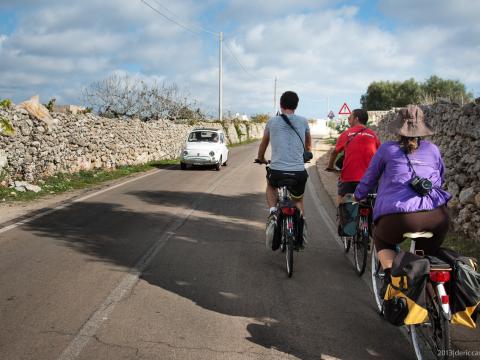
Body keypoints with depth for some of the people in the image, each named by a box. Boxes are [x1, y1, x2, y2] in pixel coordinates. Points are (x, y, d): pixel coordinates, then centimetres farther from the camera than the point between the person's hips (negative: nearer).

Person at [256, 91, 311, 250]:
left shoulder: (272, 121, 6)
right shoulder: (303, 121, 7)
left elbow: (263, 143, 23)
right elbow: (308, 145, 25)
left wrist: (260, 158, 43)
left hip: (276, 171, -1)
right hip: (299, 173, 1)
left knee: (270, 186, 34)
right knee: (298, 201, 28)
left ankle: (273, 213, 8)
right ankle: (299, 238, 14)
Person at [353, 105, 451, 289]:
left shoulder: (387, 149, 12)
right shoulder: (432, 149, 20)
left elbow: (370, 177, 23)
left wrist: (358, 195, 41)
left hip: (399, 216, -3)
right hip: (437, 218, 3)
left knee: (381, 240, 27)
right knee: (427, 256, 28)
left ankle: (391, 275, 6)